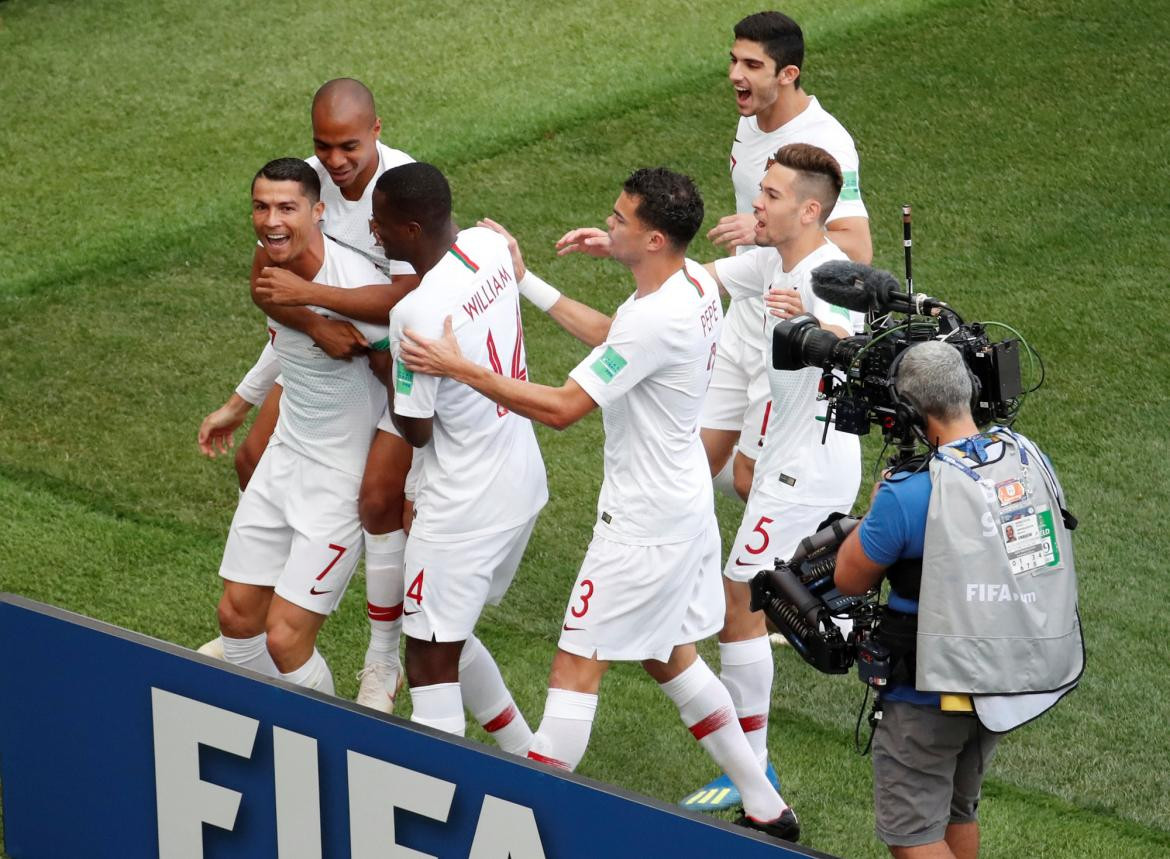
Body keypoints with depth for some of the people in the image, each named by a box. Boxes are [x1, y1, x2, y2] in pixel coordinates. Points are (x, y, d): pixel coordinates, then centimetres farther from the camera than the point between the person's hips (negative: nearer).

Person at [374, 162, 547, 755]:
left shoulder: (417, 315, -26)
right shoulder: (490, 246, -5)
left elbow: (415, 430, -14)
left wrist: (384, 369, 1)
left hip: (463, 510, -9)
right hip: (523, 485, 9)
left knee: (430, 667, -1)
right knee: (451, 641, 24)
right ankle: (526, 758, 31)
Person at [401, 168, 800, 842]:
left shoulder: (656, 320, -28)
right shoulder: (694, 282, 0)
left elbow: (562, 408, -26)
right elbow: (613, 339, 17)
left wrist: (460, 368, -21)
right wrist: (527, 281, 17)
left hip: (645, 525, -10)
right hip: (685, 505, 10)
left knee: (576, 668, -3)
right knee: (670, 658, 22)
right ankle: (765, 808, 29)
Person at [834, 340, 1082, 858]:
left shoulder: (909, 496, -25)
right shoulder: (1031, 460, -5)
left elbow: (849, 580, -10)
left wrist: (875, 508, 5)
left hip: (932, 696, -7)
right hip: (1022, 677, 7)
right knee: (958, 810, 24)